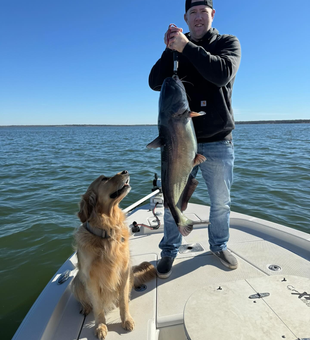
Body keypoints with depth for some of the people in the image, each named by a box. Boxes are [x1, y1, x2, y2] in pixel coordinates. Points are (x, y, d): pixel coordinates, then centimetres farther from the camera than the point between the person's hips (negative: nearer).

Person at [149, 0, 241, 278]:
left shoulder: (228, 43, 7)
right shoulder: (177, 49, 12)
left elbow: (222, 74, -15)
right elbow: (155, 83, -1)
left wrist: (186, 47, -15)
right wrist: (170, 49, -11)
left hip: (218, 143, 0)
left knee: (221, 202, 11)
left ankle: (219, 246, 35)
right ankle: (170, 250, 25)